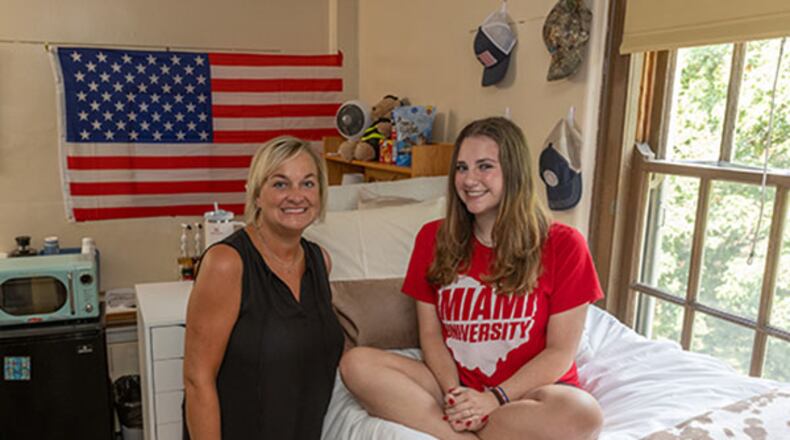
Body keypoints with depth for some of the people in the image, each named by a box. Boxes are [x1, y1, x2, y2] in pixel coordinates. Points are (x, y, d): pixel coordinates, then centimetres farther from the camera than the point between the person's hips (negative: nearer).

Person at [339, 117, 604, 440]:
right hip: (455, 384, 2)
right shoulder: (434, 238, 4)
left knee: (582, 414, -35)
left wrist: (494, 398, -16)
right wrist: (454, 393, -15)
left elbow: (560, 352, -5)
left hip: (527, 390, -1)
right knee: (356, 363, -20)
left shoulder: (563, 245, -4)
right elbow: (431, 333, 3)